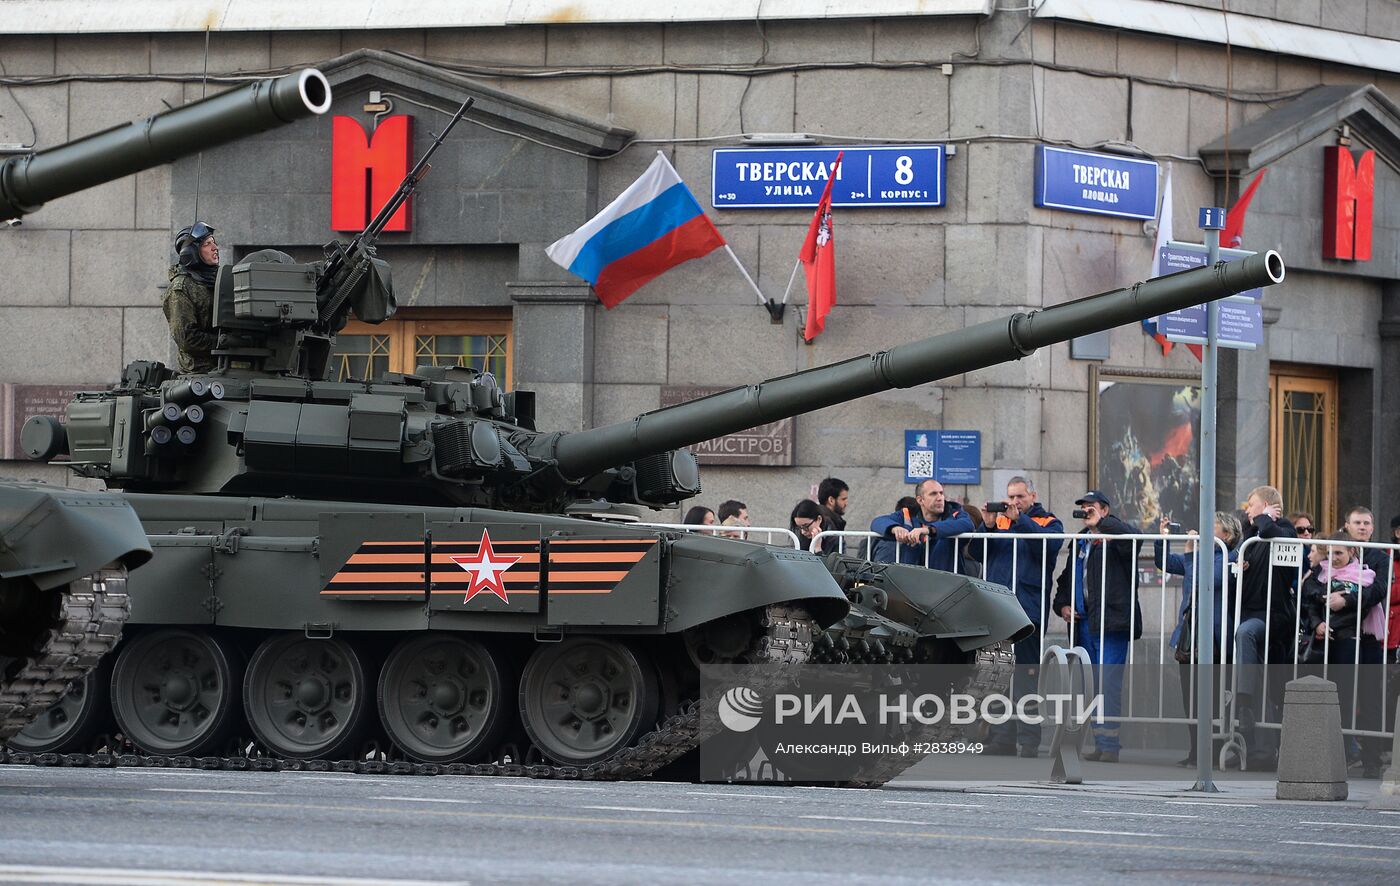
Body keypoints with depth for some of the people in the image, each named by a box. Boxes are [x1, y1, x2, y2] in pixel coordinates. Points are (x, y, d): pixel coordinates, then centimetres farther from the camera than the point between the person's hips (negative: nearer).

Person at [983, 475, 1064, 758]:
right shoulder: (1000, 519, 19)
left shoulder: (1048, 522, 8)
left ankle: (1028, 741, -8)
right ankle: (1001, 738, 12)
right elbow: (980, 553, 9)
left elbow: (1051, 543, -14)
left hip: (1027, 609, -5)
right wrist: (988, 526, -8)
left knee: (1025, 679, -8)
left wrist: (1018, 520, -19)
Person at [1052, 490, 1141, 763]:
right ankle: (1100, 743, 12)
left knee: (1108, 683, -12)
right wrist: (1062, 604, 12)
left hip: (1111, 621, -8)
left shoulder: (1115, 536, -3)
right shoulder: (1080, 541, 20)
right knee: (1095, 685, 9)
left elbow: (1131, 535, -28)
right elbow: (1067, 577, 29)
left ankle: (1109, 744, -13)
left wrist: (1100, 523, -19)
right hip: (1084, 621, 8)